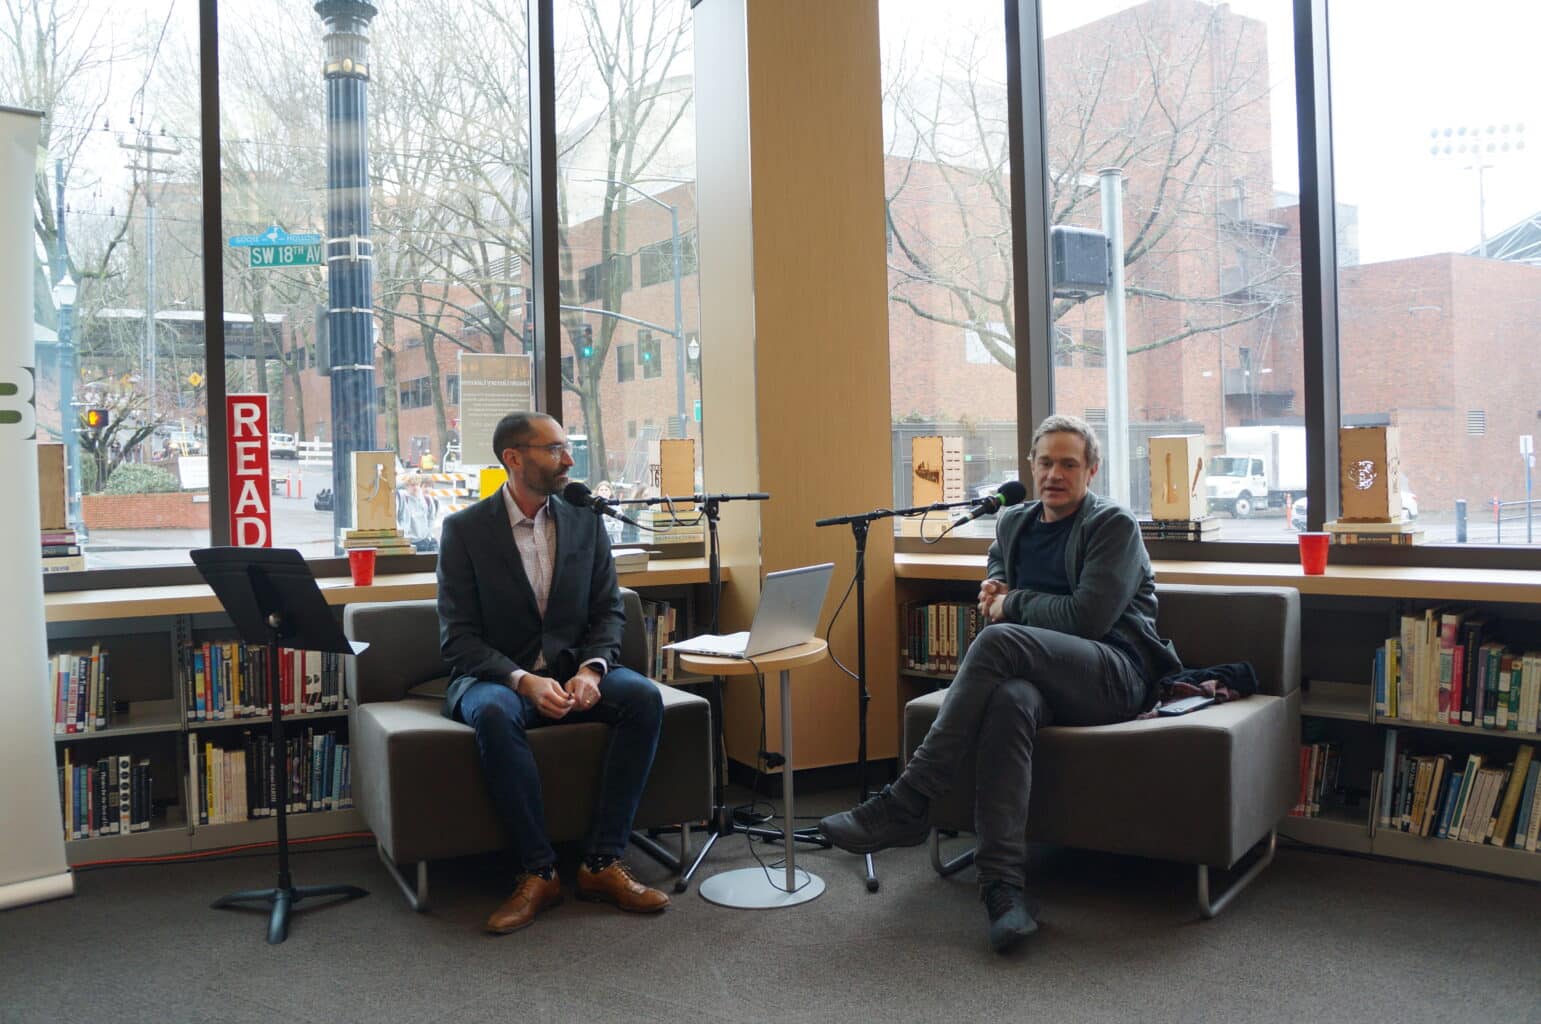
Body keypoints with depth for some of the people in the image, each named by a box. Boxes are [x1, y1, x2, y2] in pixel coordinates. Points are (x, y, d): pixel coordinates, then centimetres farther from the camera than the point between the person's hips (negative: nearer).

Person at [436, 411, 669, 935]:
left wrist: (591, 669, -16)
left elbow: (609, 611, 5)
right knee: (494, 713, -37)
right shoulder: (465, 529, -5)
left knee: (644, 695, -25)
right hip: (496, 676, -3)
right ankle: (538, 872, -24)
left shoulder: (585, 521, 5)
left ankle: (602, 862, -20)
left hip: (573, 671, 3)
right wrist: (523, 680, -25)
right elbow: (458, 637, -10)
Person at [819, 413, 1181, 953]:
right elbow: (994, 591, 31)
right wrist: (994, 590, 6)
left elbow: (1087, 617, -13)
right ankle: (1002, 882, -41)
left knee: (1000, 640, -33)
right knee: (1009, 699, -35)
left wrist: (1013, 604, -3)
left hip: (1118, 677, -5)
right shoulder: (1013, 523, 18)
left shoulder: (1114, 525, -2)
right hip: (1046, 678, 5)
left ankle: (906, 803, -31)